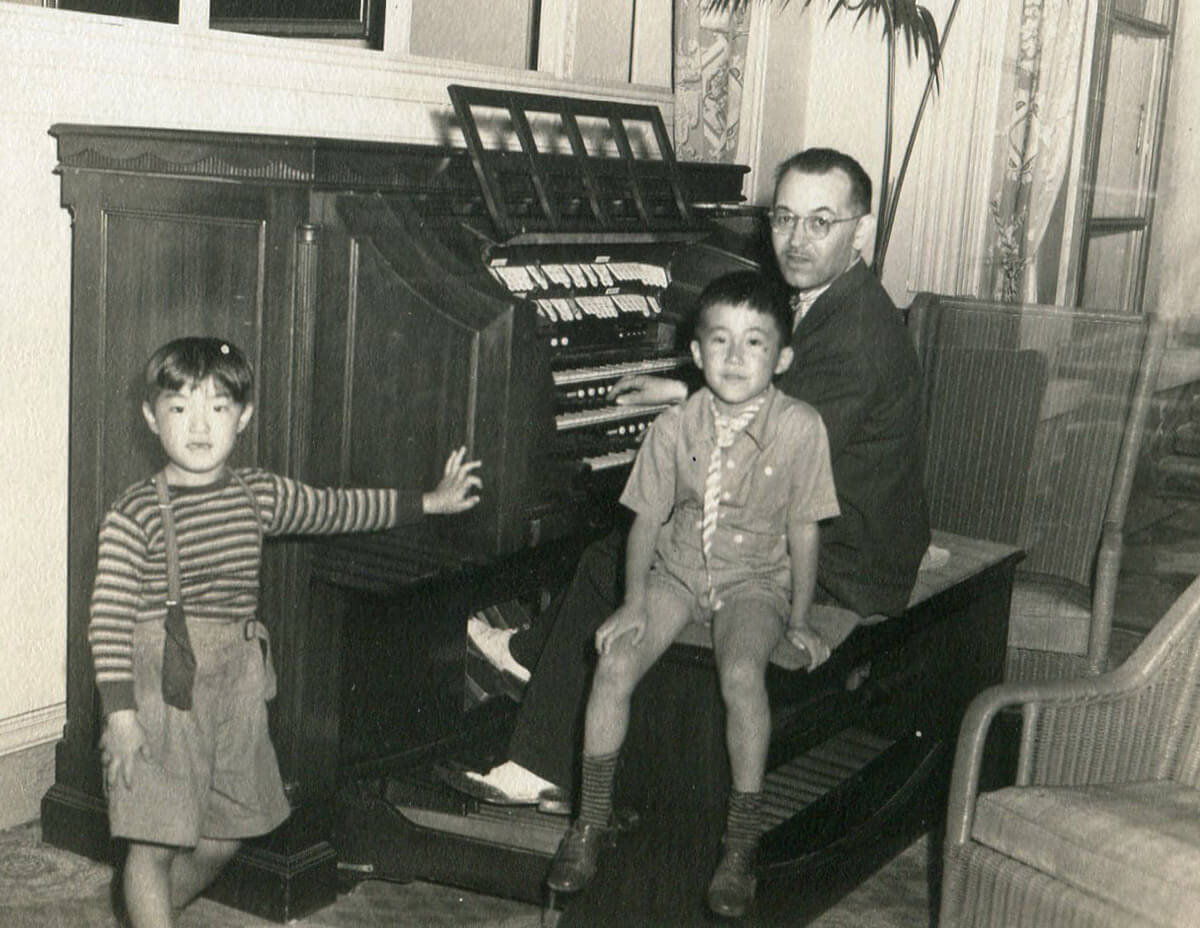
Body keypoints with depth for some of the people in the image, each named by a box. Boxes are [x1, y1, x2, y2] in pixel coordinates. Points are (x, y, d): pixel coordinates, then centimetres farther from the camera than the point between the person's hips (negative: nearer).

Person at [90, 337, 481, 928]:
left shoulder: (260, 495, 4)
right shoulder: (134, 514, -12)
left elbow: (337, 510, 17)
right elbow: (109, 617, -12)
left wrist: (429, 501, 20)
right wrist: (119, 713, -17)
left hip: (235, 687, 6)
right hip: (160, 690, -5)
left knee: (222, 838, 15)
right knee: (154, 843, -2)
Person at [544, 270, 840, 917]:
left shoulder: (800, 428, -12)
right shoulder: (674, 427, -6)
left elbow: (804, 531, -6)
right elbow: (646, 520, 2)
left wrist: (799, 620, -3)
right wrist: (634, 601, -6)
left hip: (755, 579, -2)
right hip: (677, 570, 3)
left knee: (742, 674, -31)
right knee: (615, 664, -18)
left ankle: (741, 844, -14)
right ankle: (591, 821, 1)